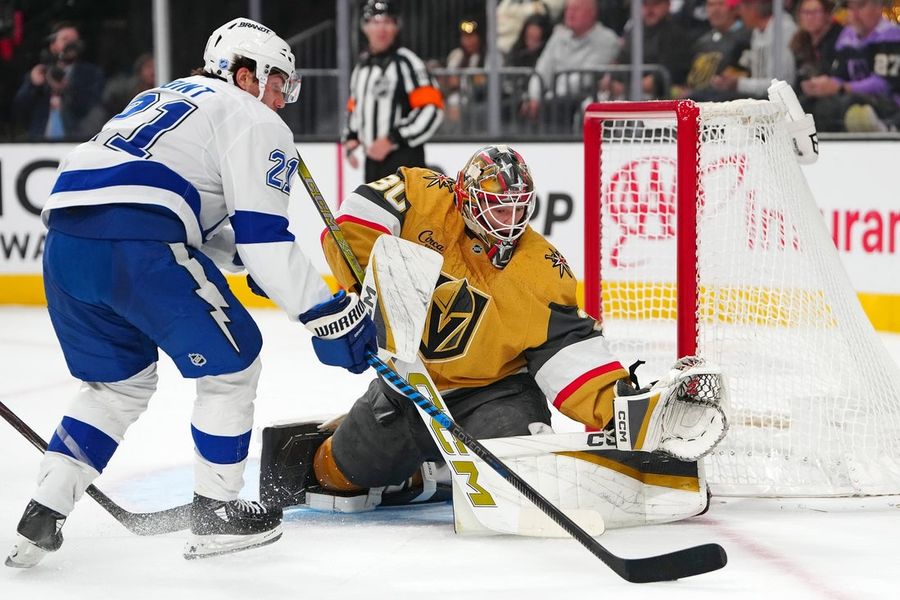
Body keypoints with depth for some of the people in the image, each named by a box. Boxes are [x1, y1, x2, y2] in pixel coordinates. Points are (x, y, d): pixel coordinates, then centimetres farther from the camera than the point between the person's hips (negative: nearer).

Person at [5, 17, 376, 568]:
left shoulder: (165, 98, 34)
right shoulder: (254, 120, 8)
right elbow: (264, 237, -2)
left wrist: (239, 254, 36)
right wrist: (332, 315, -2)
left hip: (66, 236, 8)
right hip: (137, 247, -8)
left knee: (120, 383, 23)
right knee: (232, 367, 10)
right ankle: (215, 514, 16)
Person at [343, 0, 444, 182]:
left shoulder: (406, 62, -12)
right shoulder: (361, 67, 14)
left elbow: (432, 109, -18)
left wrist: (392, 139, -19)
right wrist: (350, 138, 11)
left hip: (404, 162, -9)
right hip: (374, 161, 9)